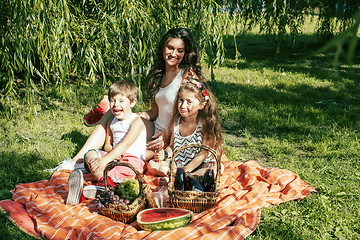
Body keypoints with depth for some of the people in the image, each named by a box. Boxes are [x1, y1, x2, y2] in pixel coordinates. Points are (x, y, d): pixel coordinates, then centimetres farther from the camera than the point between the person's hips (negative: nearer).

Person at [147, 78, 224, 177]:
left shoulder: (205, 123, -12)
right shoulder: (175, 122, 0)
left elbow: (204, 153, -14)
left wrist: (185, 170, -20)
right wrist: (164, 154, -9)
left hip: (198, 165, -4)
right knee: (152, 164, -15)